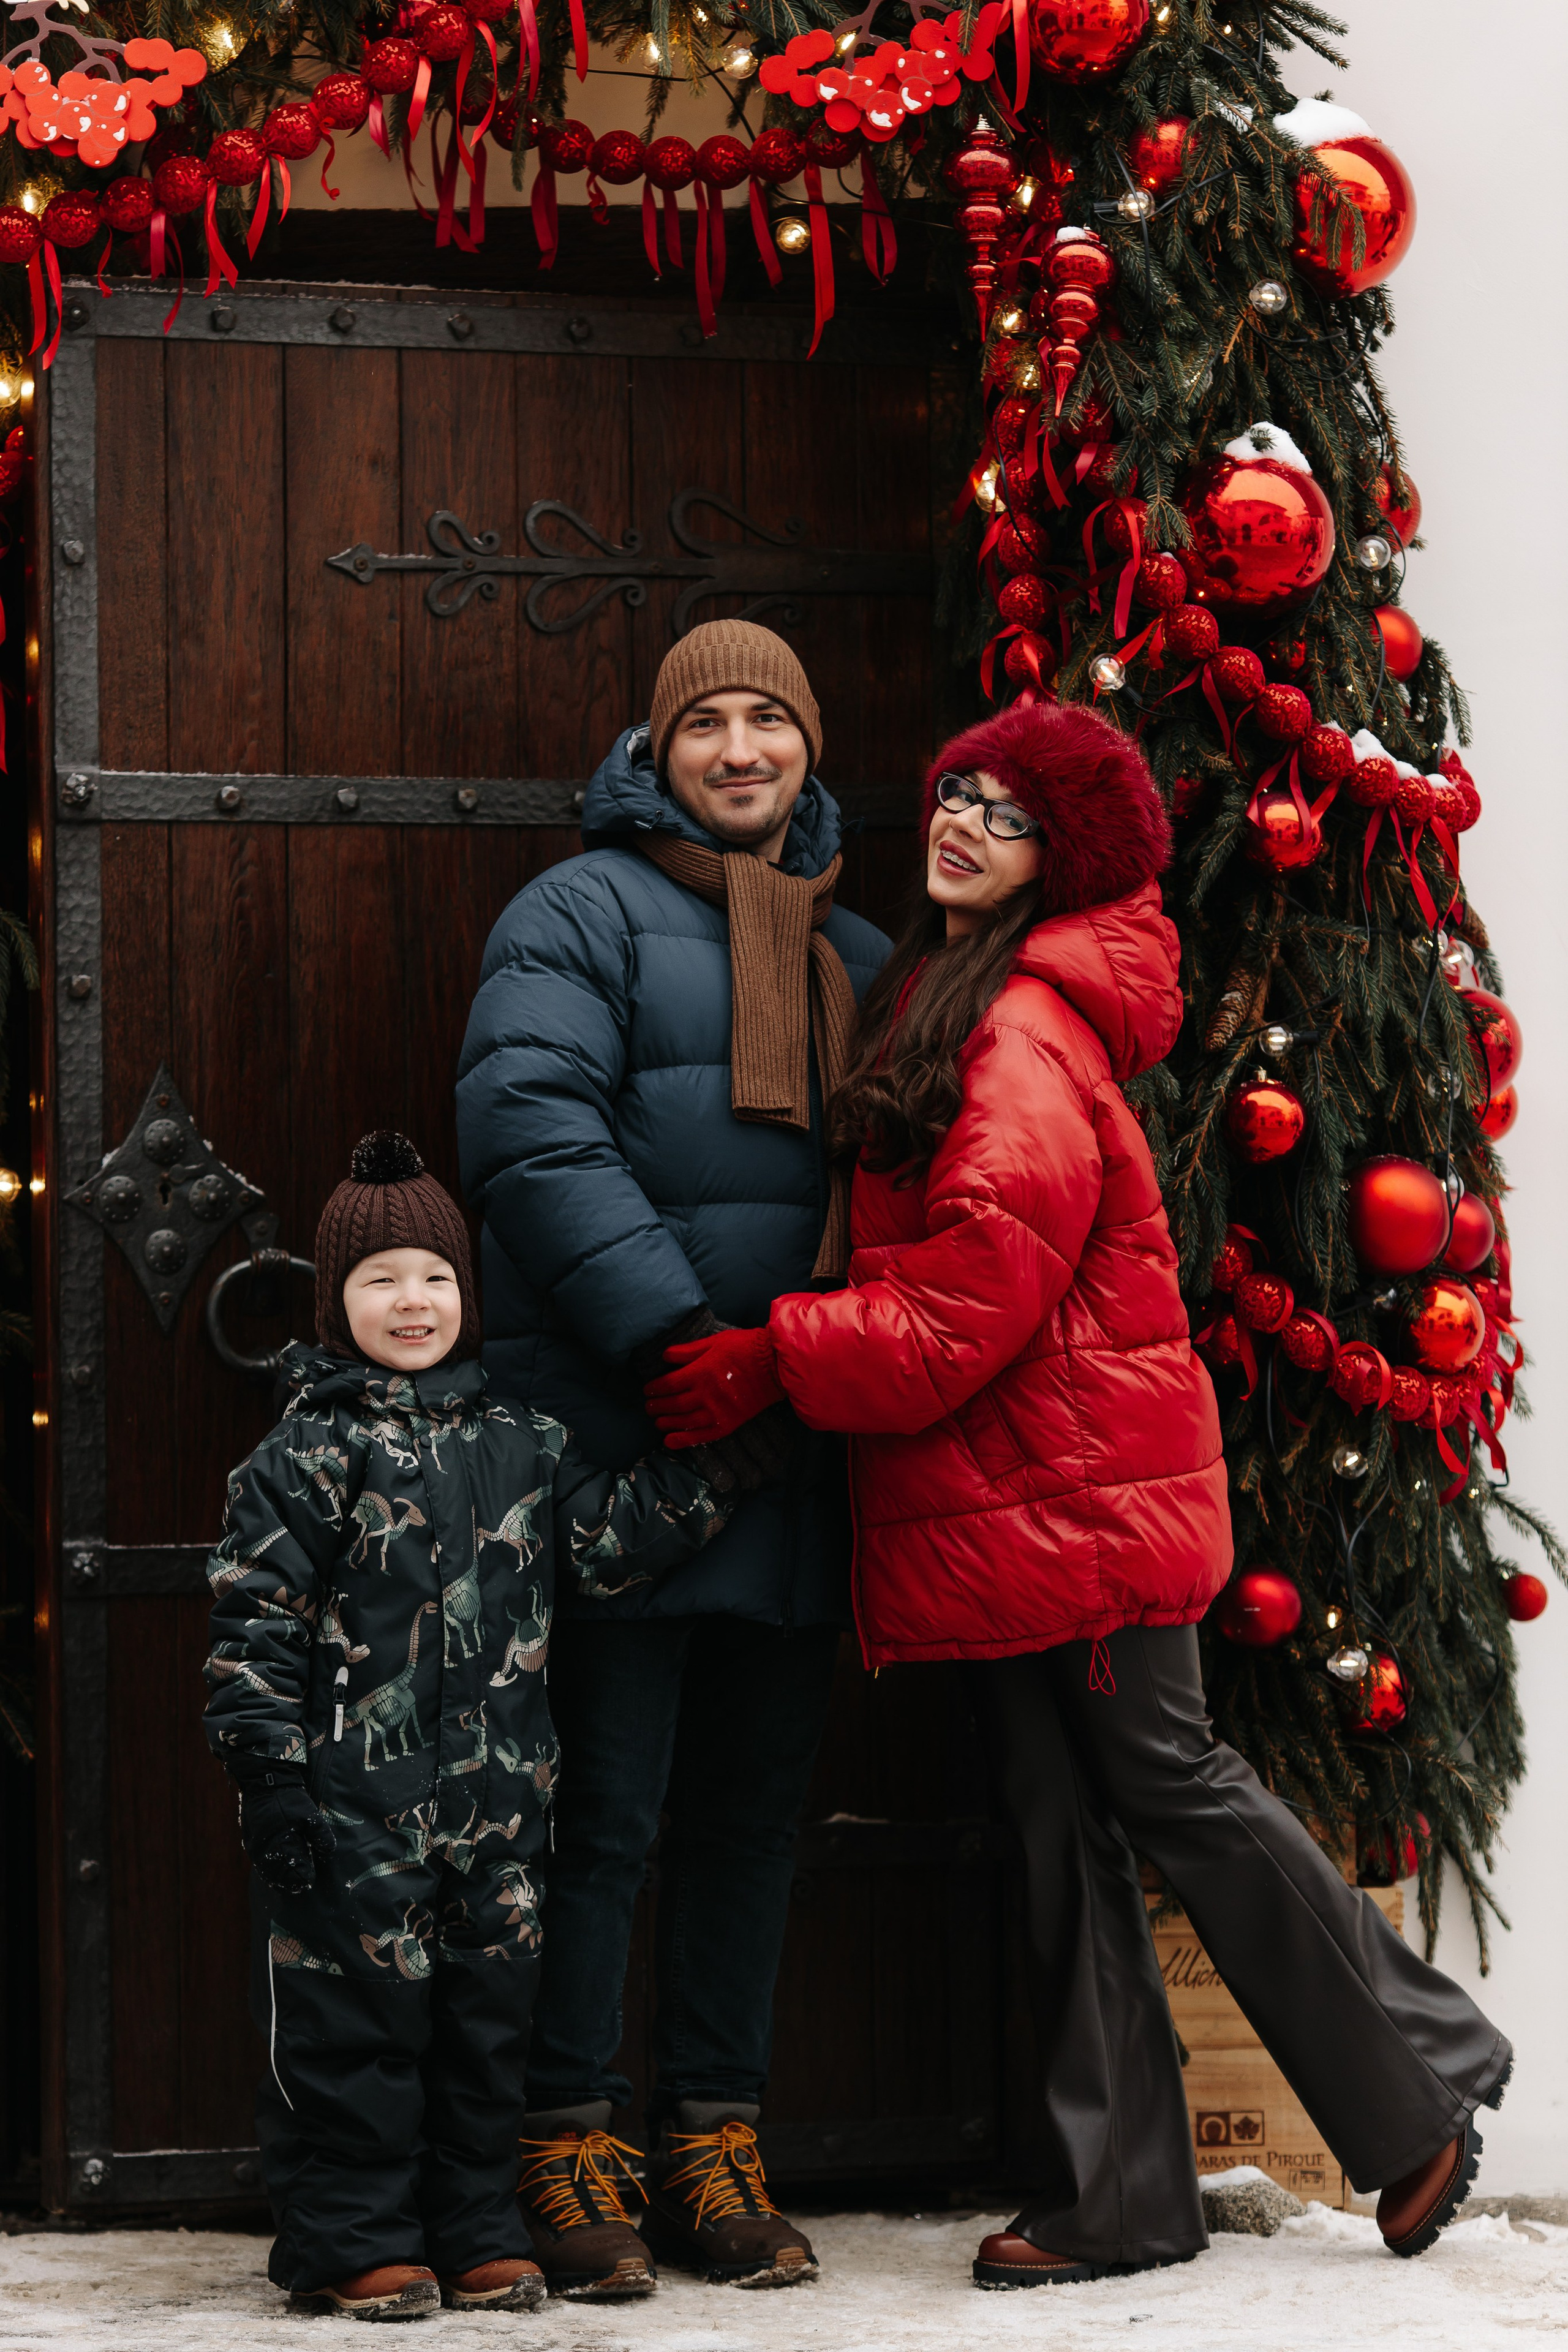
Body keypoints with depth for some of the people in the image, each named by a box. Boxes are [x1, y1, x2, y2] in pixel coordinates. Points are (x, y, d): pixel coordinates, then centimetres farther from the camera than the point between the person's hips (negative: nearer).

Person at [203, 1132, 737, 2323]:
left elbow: (606, 1544, 9)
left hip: (499, 1801, 5)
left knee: (488, 2015, 9)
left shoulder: (520, 1442, 10)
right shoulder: (308, 1454, -4)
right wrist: (273, 1777, -11)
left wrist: (707, 1467, -3)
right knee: (356, 2015, -1)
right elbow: (254, 1620, -6)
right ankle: (356, 2241, 9)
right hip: (356, 1808, -5)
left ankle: (478, 2232, 19)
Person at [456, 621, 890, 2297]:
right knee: (603, 1801, -5)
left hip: (796, 1452, 6)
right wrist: (671, 1329, -23)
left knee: (755, 1805, 10)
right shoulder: (585, 912, -2)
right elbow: (529, 1122, -15)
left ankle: (715, 2142, 18)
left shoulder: (854, 954, 20)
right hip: (616, 1444, -6)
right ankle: (565, 2149, 5)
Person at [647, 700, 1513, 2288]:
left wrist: (773, 1361, -17)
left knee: (1167, 1785, -3)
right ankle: (1123, 2199, 11)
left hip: (1076, 1485, -9)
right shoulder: (929, 1006, 16)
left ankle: (1422, 2094, 12)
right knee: (1056, 1824, 7)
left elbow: (969, 1307, -19)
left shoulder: (1030, 1036, -14)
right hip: (987, 1500, 9)